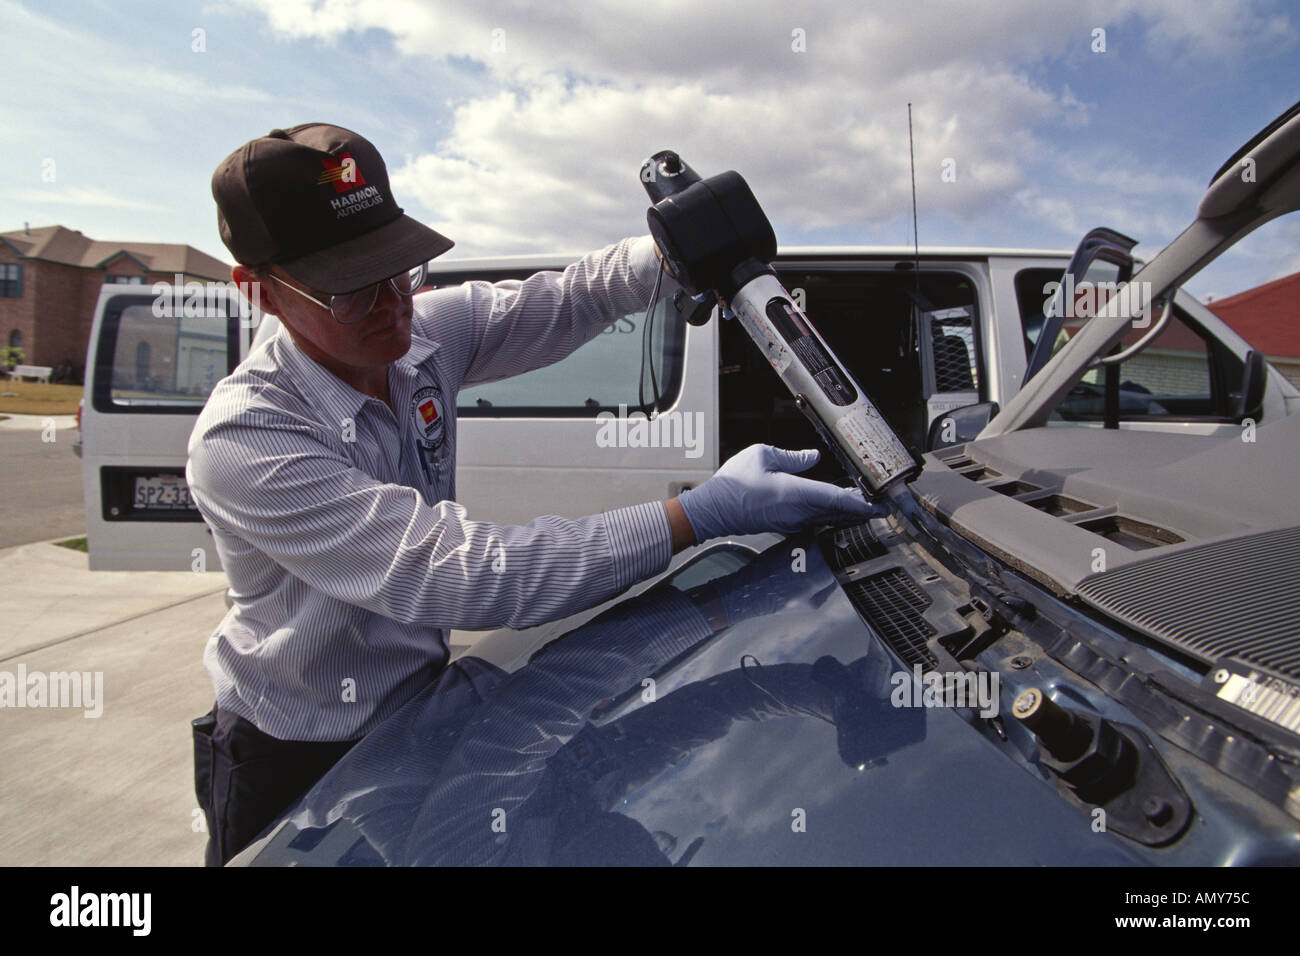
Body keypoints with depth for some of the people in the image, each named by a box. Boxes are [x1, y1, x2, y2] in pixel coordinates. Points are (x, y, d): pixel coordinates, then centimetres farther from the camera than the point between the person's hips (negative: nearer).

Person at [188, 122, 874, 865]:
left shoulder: (427, 336, -11)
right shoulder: (241, 441, -31)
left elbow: (567, 301, -2)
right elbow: (459, 575, -39)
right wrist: (707, 513, -43)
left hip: (421, 706, 6)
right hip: (293, 763, -5)